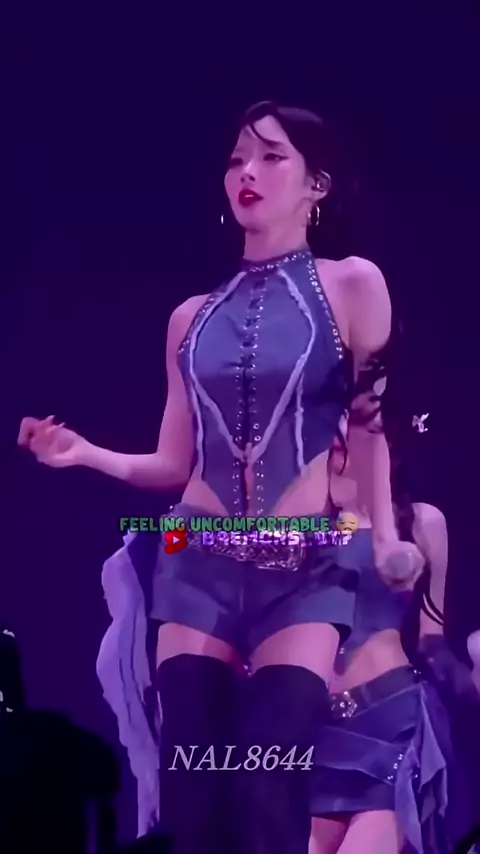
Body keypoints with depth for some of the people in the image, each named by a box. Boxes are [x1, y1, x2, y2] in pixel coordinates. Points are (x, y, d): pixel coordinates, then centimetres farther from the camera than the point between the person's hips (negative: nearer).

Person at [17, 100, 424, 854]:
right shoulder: (193, 318, 12)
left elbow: (372, 425, 3)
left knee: (266, 791, -15)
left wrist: (386, 536, -8)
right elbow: (176, 464, 12)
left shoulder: (351, 286, 3)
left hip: (304, 570, -3)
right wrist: (86, 454, -3)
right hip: (201, 566, 3)